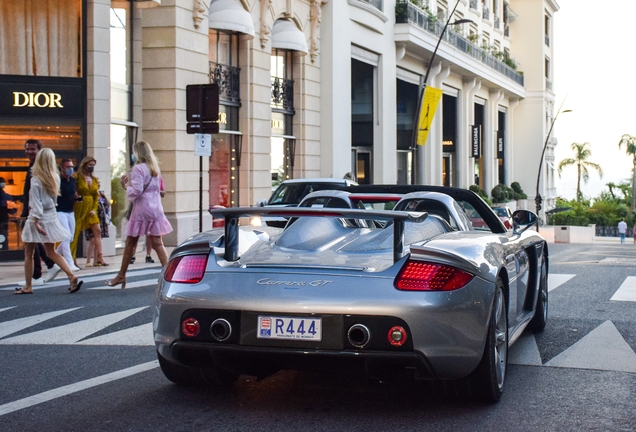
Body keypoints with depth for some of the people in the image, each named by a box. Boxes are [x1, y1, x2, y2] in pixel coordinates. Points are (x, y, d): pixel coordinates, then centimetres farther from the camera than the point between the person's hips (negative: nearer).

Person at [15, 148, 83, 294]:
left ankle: (28, 286, 13)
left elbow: (36, 204, -19)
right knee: (51, 252, 12)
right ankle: (72, 276, -4)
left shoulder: (35, 180, -15)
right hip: (51, 217, 6)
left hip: (38, 218, -6)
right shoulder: (55, 178, 2)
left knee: (29, 254, 7)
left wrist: (36, 222, -19)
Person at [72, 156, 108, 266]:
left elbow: (96, 196, 10)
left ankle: (100, 258, -1)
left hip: (91, 209, 6)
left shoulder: (95, 180, 11)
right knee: (76, 233, -2)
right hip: (79, 208, -6)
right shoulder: (77, 177, -5)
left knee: (97, 231, -2)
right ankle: (71, 260, 4)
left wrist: (94, 209, 0)